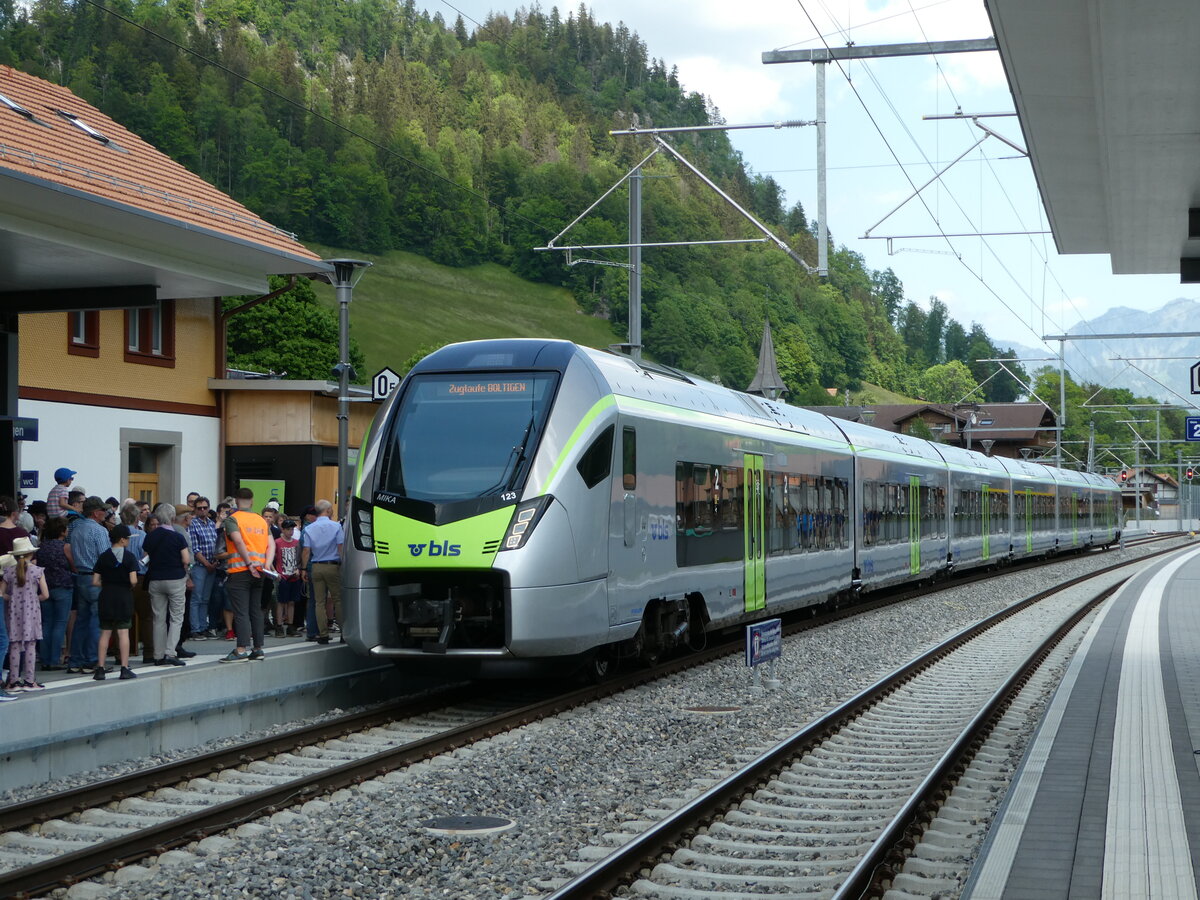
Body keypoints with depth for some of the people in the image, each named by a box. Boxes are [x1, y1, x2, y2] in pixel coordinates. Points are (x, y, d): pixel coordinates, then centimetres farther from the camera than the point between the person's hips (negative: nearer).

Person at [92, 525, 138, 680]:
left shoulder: (103, 557, 2)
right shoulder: (129, 557, -8)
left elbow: (95, 581, 0)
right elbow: (133, 580, -16)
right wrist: (130, 586, 6)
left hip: (106, 597, 3)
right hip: (124, 597, -3)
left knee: (105, 633, 7)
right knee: (123, 632, 0)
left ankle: (100, 669, 7)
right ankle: (124, 669, -2)